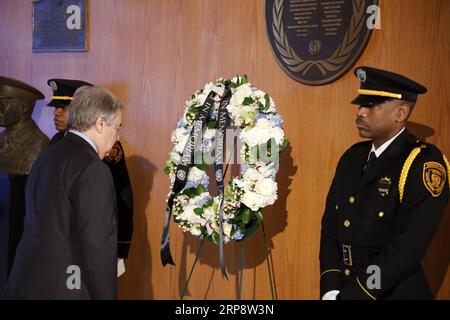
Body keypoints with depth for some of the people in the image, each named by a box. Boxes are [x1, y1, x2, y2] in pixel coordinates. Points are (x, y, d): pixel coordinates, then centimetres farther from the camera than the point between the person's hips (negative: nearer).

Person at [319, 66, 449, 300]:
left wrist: (348, 295, -21)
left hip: (394, 292, -6)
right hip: (341, 287, 6)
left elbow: (408, 246, -21)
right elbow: (330, 224, 4)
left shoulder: (424, 162, -14)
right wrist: (330, 289, -9)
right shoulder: (352, 156, 7)